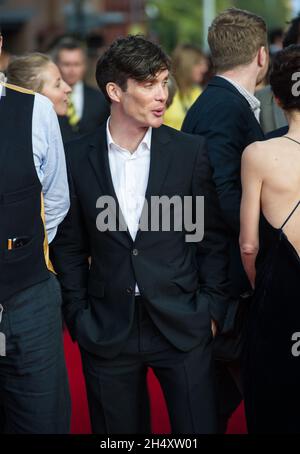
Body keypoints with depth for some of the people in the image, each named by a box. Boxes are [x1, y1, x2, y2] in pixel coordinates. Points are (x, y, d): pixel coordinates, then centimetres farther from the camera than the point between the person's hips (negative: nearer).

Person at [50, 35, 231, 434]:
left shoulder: (191, 152, -1)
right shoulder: (76, 158, 0)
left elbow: (212, 239, 4)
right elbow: (69, 247, 6)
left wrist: (212, 310, 0)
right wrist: (78, 317, 2)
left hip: (183, 327, 0)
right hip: (106, 333, 1)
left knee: (198, 427, 2)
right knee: (116, 433, 10)